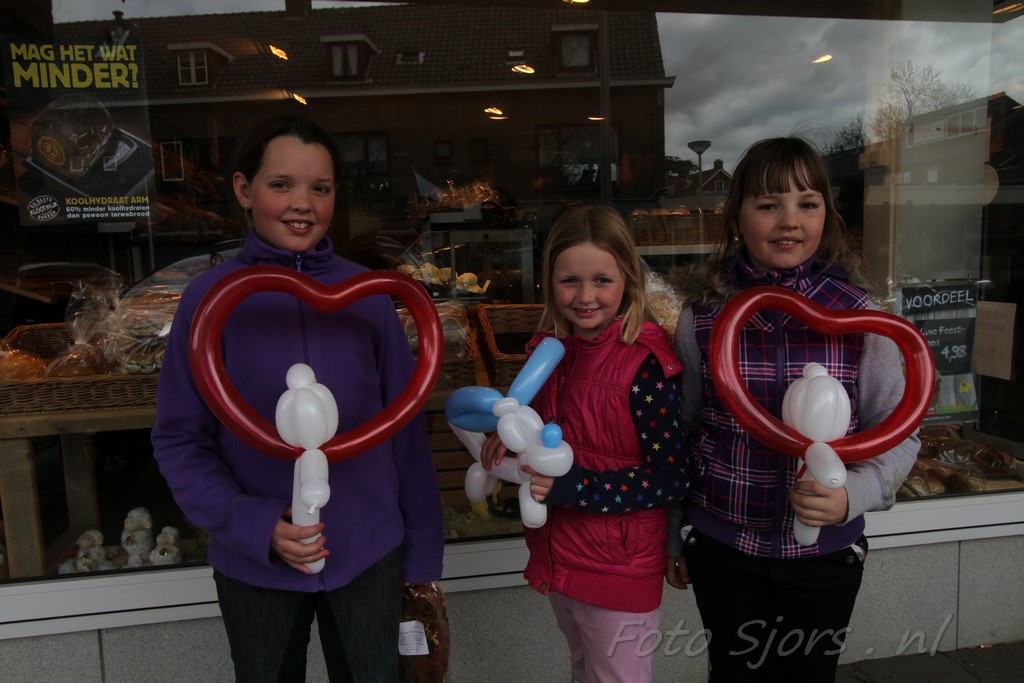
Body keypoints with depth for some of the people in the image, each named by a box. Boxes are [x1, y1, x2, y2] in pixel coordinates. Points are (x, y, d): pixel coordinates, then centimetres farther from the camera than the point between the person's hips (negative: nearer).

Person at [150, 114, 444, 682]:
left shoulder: (367, 293, -6)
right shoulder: (211, 297, -9)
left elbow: (405, 428, 0)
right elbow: (179, 440, -5)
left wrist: (422, 551, 4)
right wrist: (255, 527, -18)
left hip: (368, 555, 1)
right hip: (253, 567, 0)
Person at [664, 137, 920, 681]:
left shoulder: (858, 315, -9)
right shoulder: (701, 315, -9)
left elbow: (898, 434, -1)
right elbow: (676, 434, 1)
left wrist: (852, 495, -22)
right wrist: (671, 538, 9)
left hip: (825, 552, 1)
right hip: (721, 550, 0)